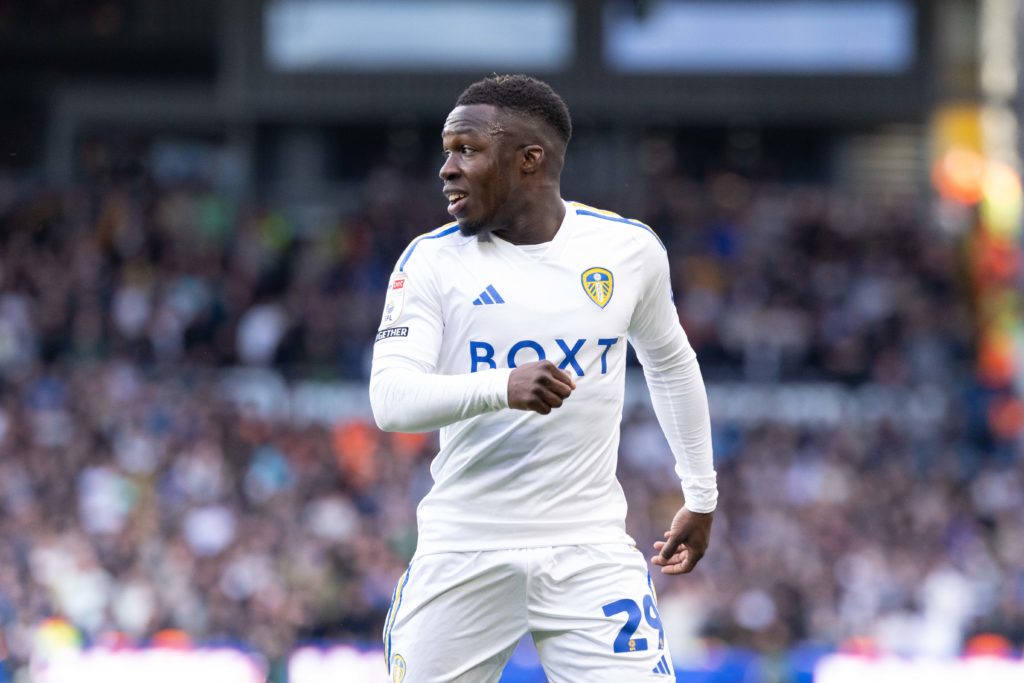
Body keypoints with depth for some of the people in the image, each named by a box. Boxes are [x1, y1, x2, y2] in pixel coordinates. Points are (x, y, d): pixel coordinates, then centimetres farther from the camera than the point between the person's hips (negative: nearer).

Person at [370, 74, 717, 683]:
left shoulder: (628, 248, 2)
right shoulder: (432, 260, -3)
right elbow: (390, 398, -16)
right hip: (464, 555, 0)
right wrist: (502, 389, -33)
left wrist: (701, 495, 24)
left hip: (589, 551, 0)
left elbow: (670, 364, 20)